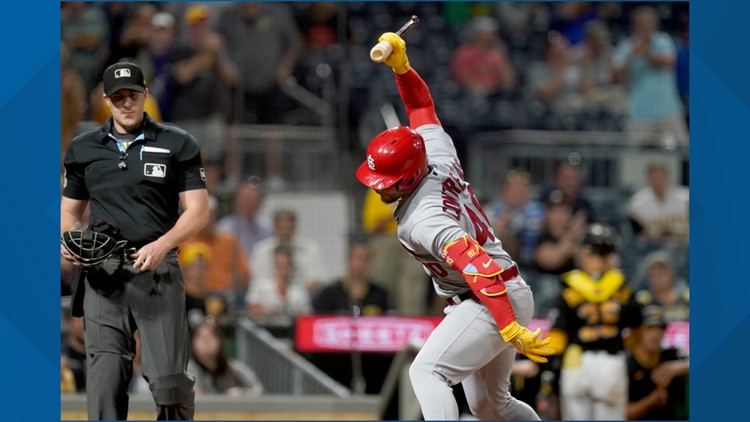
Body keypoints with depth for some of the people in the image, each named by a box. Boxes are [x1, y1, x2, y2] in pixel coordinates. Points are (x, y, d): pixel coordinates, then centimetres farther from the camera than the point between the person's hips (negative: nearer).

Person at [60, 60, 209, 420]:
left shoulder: (177, 145, 6)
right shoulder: (83, 149, 14)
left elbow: (198, 211, 1)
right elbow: (69, 211, 20)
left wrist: (161, 245, -16)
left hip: (157, 271, -2)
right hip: (102, 273, 2)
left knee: (170, 380, -8)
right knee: (105, 380, -6)